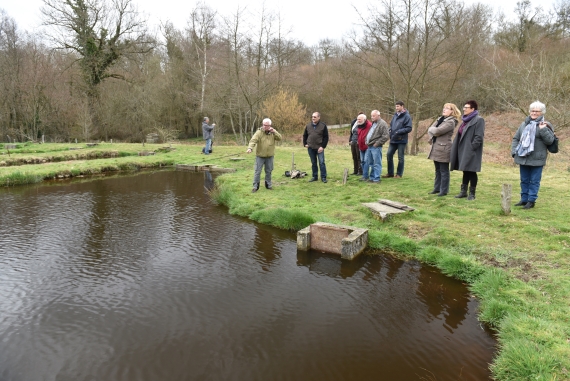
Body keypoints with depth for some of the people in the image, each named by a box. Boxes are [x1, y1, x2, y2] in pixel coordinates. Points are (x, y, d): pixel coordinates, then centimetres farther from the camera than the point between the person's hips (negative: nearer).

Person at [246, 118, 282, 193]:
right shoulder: (259, 132, -11)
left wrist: (274, 131, -18)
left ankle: (268, 184, 27)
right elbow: (253, 140, -23)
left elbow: (279, 138, -4)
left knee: (269, 171, 12)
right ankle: (255, 186, 7)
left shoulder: (273, 132, 3)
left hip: (270, 156, 3)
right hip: (260, 156, -3)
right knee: (257, 171, -1)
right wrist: (250, 148, -41)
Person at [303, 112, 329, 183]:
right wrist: (305, 144, 6)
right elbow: (304, 135, 19)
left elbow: (326, 137, -4)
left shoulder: (323, 126, -3)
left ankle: (323, 177, 3)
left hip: (319, 148, -4)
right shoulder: (308, 126, 7)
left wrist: (323, 146, -11)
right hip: (310, 148, 4)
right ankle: (315, 176, 20)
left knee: (321, 163, -5)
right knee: (313, 163, 11)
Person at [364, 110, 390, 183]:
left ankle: (376, 179, 2)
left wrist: (377, 143, -17)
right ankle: (372, 177, 23)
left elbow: (386, 136, -18)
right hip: (369, 147, 9)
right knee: (368, 162, 14)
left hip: (376, 147, -9)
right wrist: (366, 141, 16)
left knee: (376, 163, -3)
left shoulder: (382, 124, -11)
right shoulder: (373, 123, 17)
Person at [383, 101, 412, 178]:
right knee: (389, 155, 6)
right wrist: (390, 130, 1)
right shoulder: (395, 115, 11)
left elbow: (409, 128, -13)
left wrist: (398, 132, -20)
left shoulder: (407, 116, -8)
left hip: (401, 140, -6)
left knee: (400, 157, 2)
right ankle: (390, 173, 16)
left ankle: (399, 174, 12)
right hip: (393, 140, 6)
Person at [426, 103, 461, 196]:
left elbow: (437, 131, -22)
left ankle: (444, 190, 7)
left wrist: (432, 129, -2)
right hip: (435, 148, 8)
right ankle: (437, 188, 24)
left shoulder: (451, 122, -12)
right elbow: (430, 129, 9)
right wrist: (432, 138, -8)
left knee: (444, 171, 0)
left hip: (444, 149, -8)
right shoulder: (439, 119, 15)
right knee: (437, 170, 15)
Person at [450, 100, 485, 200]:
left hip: (471, 152, -8)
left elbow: (479, 136, -17)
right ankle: (463, 191, 20)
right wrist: (455, 148, 11)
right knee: (465, 172, 13)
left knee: (471, 172, -1)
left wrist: (471, 147, -21)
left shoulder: (479, 120, -9)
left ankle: (472, 193, 7)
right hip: (463, 151, 8)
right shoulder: (466, 120, 17)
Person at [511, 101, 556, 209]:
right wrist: (514, 151, 3)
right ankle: (524, 199, 23)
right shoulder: (524, 124, 10)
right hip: (523, 158, 5)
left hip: (537, 159, -5)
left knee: (534, 181, 1)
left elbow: (550, 140, -9)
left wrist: (543, 130, -21)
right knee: (524, 180, 13)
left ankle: (531, 201, 8)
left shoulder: (545, 125, -3)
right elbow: (516, 138, 14)